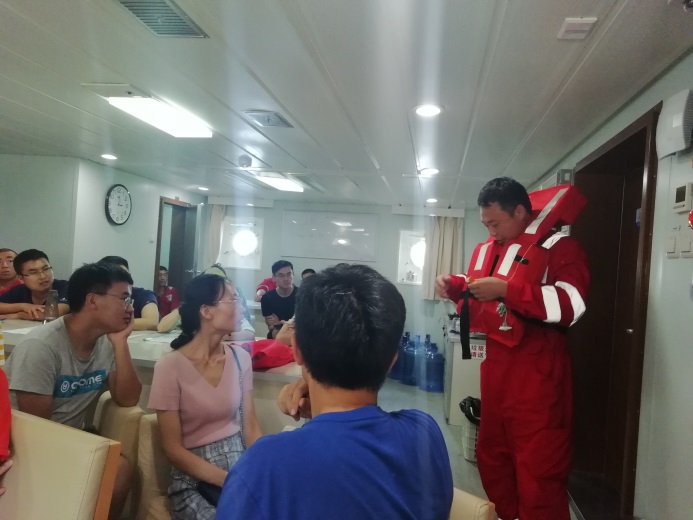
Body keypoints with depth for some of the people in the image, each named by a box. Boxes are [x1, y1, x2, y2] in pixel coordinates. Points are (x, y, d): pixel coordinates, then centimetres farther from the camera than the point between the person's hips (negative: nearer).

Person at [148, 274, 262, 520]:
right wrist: (229, 480, -17)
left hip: (240, 466, 4)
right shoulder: (170, 367, -11)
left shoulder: (240, 358, 2)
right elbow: (173, 449, -9)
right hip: (195, 482, -4)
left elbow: (251, 428, 4)